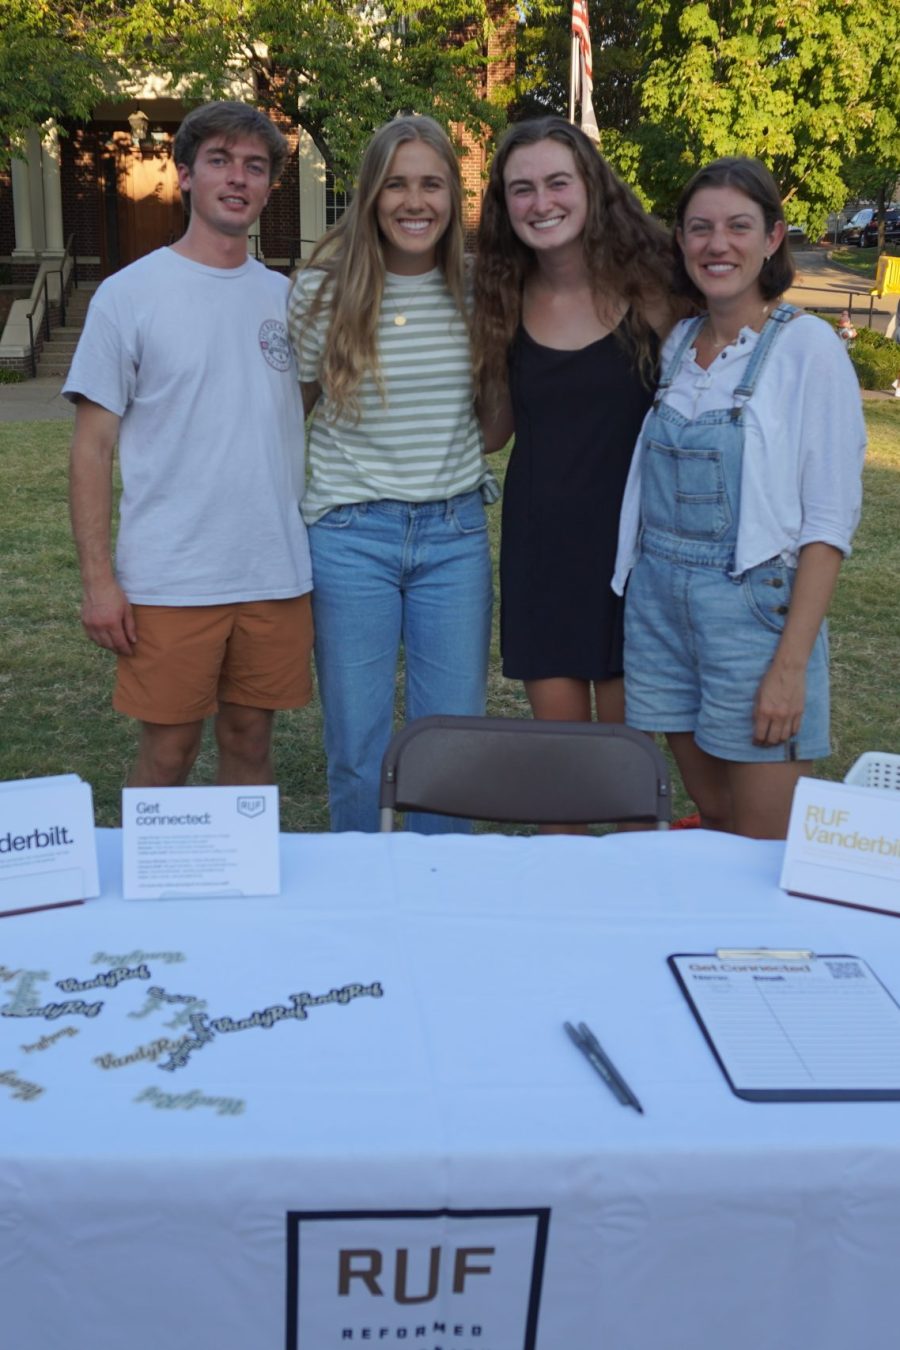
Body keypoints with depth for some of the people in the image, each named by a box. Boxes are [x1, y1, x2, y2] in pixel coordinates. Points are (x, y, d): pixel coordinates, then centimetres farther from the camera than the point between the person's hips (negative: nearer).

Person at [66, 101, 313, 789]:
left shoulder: (285, 297, 10)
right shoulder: (129, 295, -2)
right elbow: (93, 447, -3)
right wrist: (98, 578, -10)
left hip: (277, 575, 4)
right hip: (169, 581, -3)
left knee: (251, 741, 12)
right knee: (168, 754, 3)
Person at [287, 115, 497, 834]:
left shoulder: (475, 289, 2)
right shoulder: (321, 289, -4)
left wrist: (460, 467, 3)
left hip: (456, 533, 2)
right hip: (351, 534, -2)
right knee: (356, 749, 7)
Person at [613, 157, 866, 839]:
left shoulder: (806, 345, -9)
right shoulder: (678, 343, 9)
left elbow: (831, 519, -12)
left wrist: (791, 664, -17)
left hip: (756, 609, -5)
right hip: (660, 604, 5)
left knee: (765, 858, 1)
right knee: (712, 818, 15)